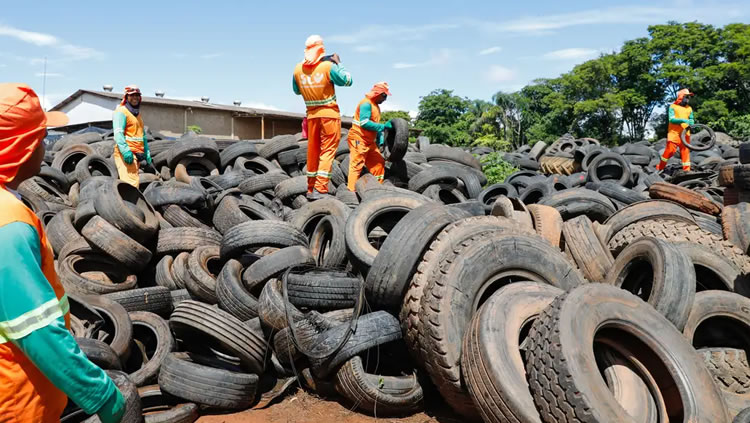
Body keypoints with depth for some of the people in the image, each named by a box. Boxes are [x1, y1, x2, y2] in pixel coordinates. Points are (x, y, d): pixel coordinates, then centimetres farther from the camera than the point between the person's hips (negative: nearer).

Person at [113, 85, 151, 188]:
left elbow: (143, 135, 29)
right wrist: (125, 151, -27)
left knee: (135, 181, 8)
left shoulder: (137, 114, 25)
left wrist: (147, 152, 22)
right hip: (127, 155, -9)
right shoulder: (121, 111, -3)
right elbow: (118, 133, -15)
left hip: (137, 153, 9)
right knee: (131, 183, -18)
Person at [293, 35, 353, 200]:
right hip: (329, 114, -4)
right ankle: (320, 189, -11)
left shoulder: (298, 69, -1)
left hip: (312, 115, 4)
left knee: (313, 151, 12)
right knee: (328, 150, -2)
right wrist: (338, 63, 8)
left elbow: (296, 90, 14)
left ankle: (311, 189, 19)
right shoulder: (329, 66, -13)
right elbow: (347, 81, -2)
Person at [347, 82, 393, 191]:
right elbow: (364, 123, -23)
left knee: (379, 163, 7)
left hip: (370, 142, 10)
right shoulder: (366, 103, -12)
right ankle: (351, 190, -11)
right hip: (358, 139, -9)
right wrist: (383, 126, -21)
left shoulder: (376, 106, 19)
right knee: (356, 165, -11)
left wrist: (380, 140, 12)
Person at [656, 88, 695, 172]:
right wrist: (683, 120, -21)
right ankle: (660, 168, 6)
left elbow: (691, 119, 18)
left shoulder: (689, 108, 16)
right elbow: (671, 119, -8)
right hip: (674, 133, -4)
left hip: (685, 133, 4)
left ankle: (686, 170, 1)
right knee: (670, 150, -9)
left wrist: (691, 123, -5)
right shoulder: (673, 106, 3)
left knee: (685, 151, -1)